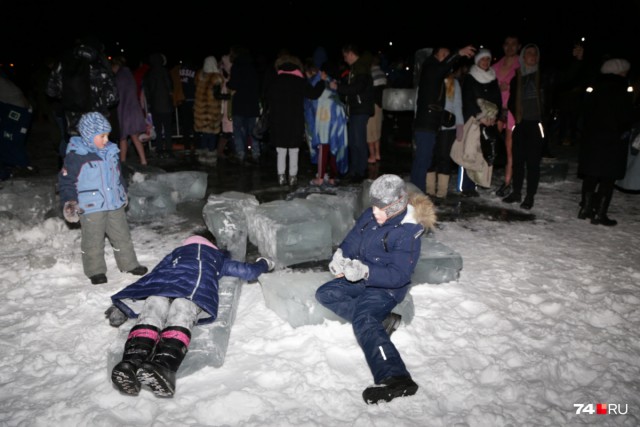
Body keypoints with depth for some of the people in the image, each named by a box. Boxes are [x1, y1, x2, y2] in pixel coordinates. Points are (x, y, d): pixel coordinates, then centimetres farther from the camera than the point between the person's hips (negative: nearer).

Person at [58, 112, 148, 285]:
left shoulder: (110, 151, 5)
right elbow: (66, 180, -10)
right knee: (93, 242, 7)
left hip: (115, 204, 6)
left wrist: (123, 193, 24)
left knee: (122, 236, 14)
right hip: (91, 208, -5)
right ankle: (96, 271, 22)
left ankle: (129, 264, 28)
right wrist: (69, 202, -17)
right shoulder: (76, 156, -14)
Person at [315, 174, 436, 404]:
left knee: (363, 319, -32)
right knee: (325, 293, -3)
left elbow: (399, 275, -24)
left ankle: (396, 378, -46)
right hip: (363, 278, 9)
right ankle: (379, 320, -17)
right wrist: (340, 255, -16)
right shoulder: (370, 215, -2)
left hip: (387, 287, -8)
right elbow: (352, 240, 7)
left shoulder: (407, 233, -22)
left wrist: (365, 271, -36)